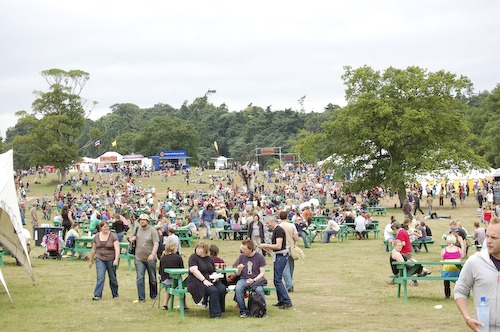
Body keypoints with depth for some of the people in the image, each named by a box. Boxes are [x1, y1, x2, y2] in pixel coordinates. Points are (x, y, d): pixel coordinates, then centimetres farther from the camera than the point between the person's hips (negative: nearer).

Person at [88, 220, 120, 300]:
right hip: (100, 259, 2)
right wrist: (90, 260, 18)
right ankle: (97, 295, -13)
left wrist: (116, 259, -26)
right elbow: (93, 249, 14)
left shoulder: (113, 236, -7)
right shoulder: (96, 237, 4)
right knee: (100, 277, -11)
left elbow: (117, 249, -14)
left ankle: (115, 294, 26)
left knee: (112, 278, 9)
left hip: (111, 260, -2)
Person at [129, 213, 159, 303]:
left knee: (152, 279, 9)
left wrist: (153, 254, -26)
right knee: (139, 278, -4)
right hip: (139, 258, 3)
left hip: (150, 259, -3)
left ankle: (153, 296, 24)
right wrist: (131, 239, -3)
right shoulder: (137, 229, 7)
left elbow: (156, 244, -13)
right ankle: (141, 298, -2)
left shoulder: (152, 230, -6)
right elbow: (131, 240, 22)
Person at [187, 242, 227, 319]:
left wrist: (215, 276, -1)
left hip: (210, 280, 6)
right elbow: (193, 270, -13)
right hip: (198, 281, -6)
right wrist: (204, 280, -21)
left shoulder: (210, 258, 19)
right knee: (213, 290, -31)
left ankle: (220, 309, -11)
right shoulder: (193, 257, 1)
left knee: (222, 289, -24)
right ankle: (215, 314, -26)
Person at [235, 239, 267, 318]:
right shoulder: (241, 257, 7)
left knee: (259, 290, -35)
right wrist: (239, 270, -12)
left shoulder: (259, 257, -2)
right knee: (238, 289, -31)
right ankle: (243, 311, -18)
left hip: (257, 279, -2)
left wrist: (254, 280, -18)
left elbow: (262, 273, -3)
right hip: (244, 279, 2)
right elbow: (237, 274, 13)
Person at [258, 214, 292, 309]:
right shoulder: (275, 230, 15)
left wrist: (266, 245, -17)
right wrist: (265, 247, 9)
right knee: (277, 279, 14)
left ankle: (287, 302, -10)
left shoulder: (279, 230, -16)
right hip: (278, 256, 10)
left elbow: (278, 246, -23)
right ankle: (281, 301, 19)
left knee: (277, 280, -10)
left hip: (281, 256, -10)